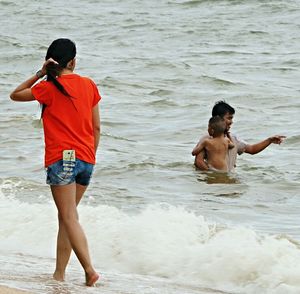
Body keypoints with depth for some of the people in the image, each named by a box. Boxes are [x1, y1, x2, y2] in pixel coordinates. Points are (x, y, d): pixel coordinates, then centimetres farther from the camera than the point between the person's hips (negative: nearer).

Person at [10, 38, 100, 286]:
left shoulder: (49, 87, -6)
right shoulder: (89, 85, 7)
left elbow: (15, 95, 9)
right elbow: (97, 128, 11)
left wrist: (40, 74, 5)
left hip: (62, 158, -5)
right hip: (86, 159, 5)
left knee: (70, 218, -7)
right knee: (66, 216, 13)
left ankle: (90, 270, -20)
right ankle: (59, 274, 14)